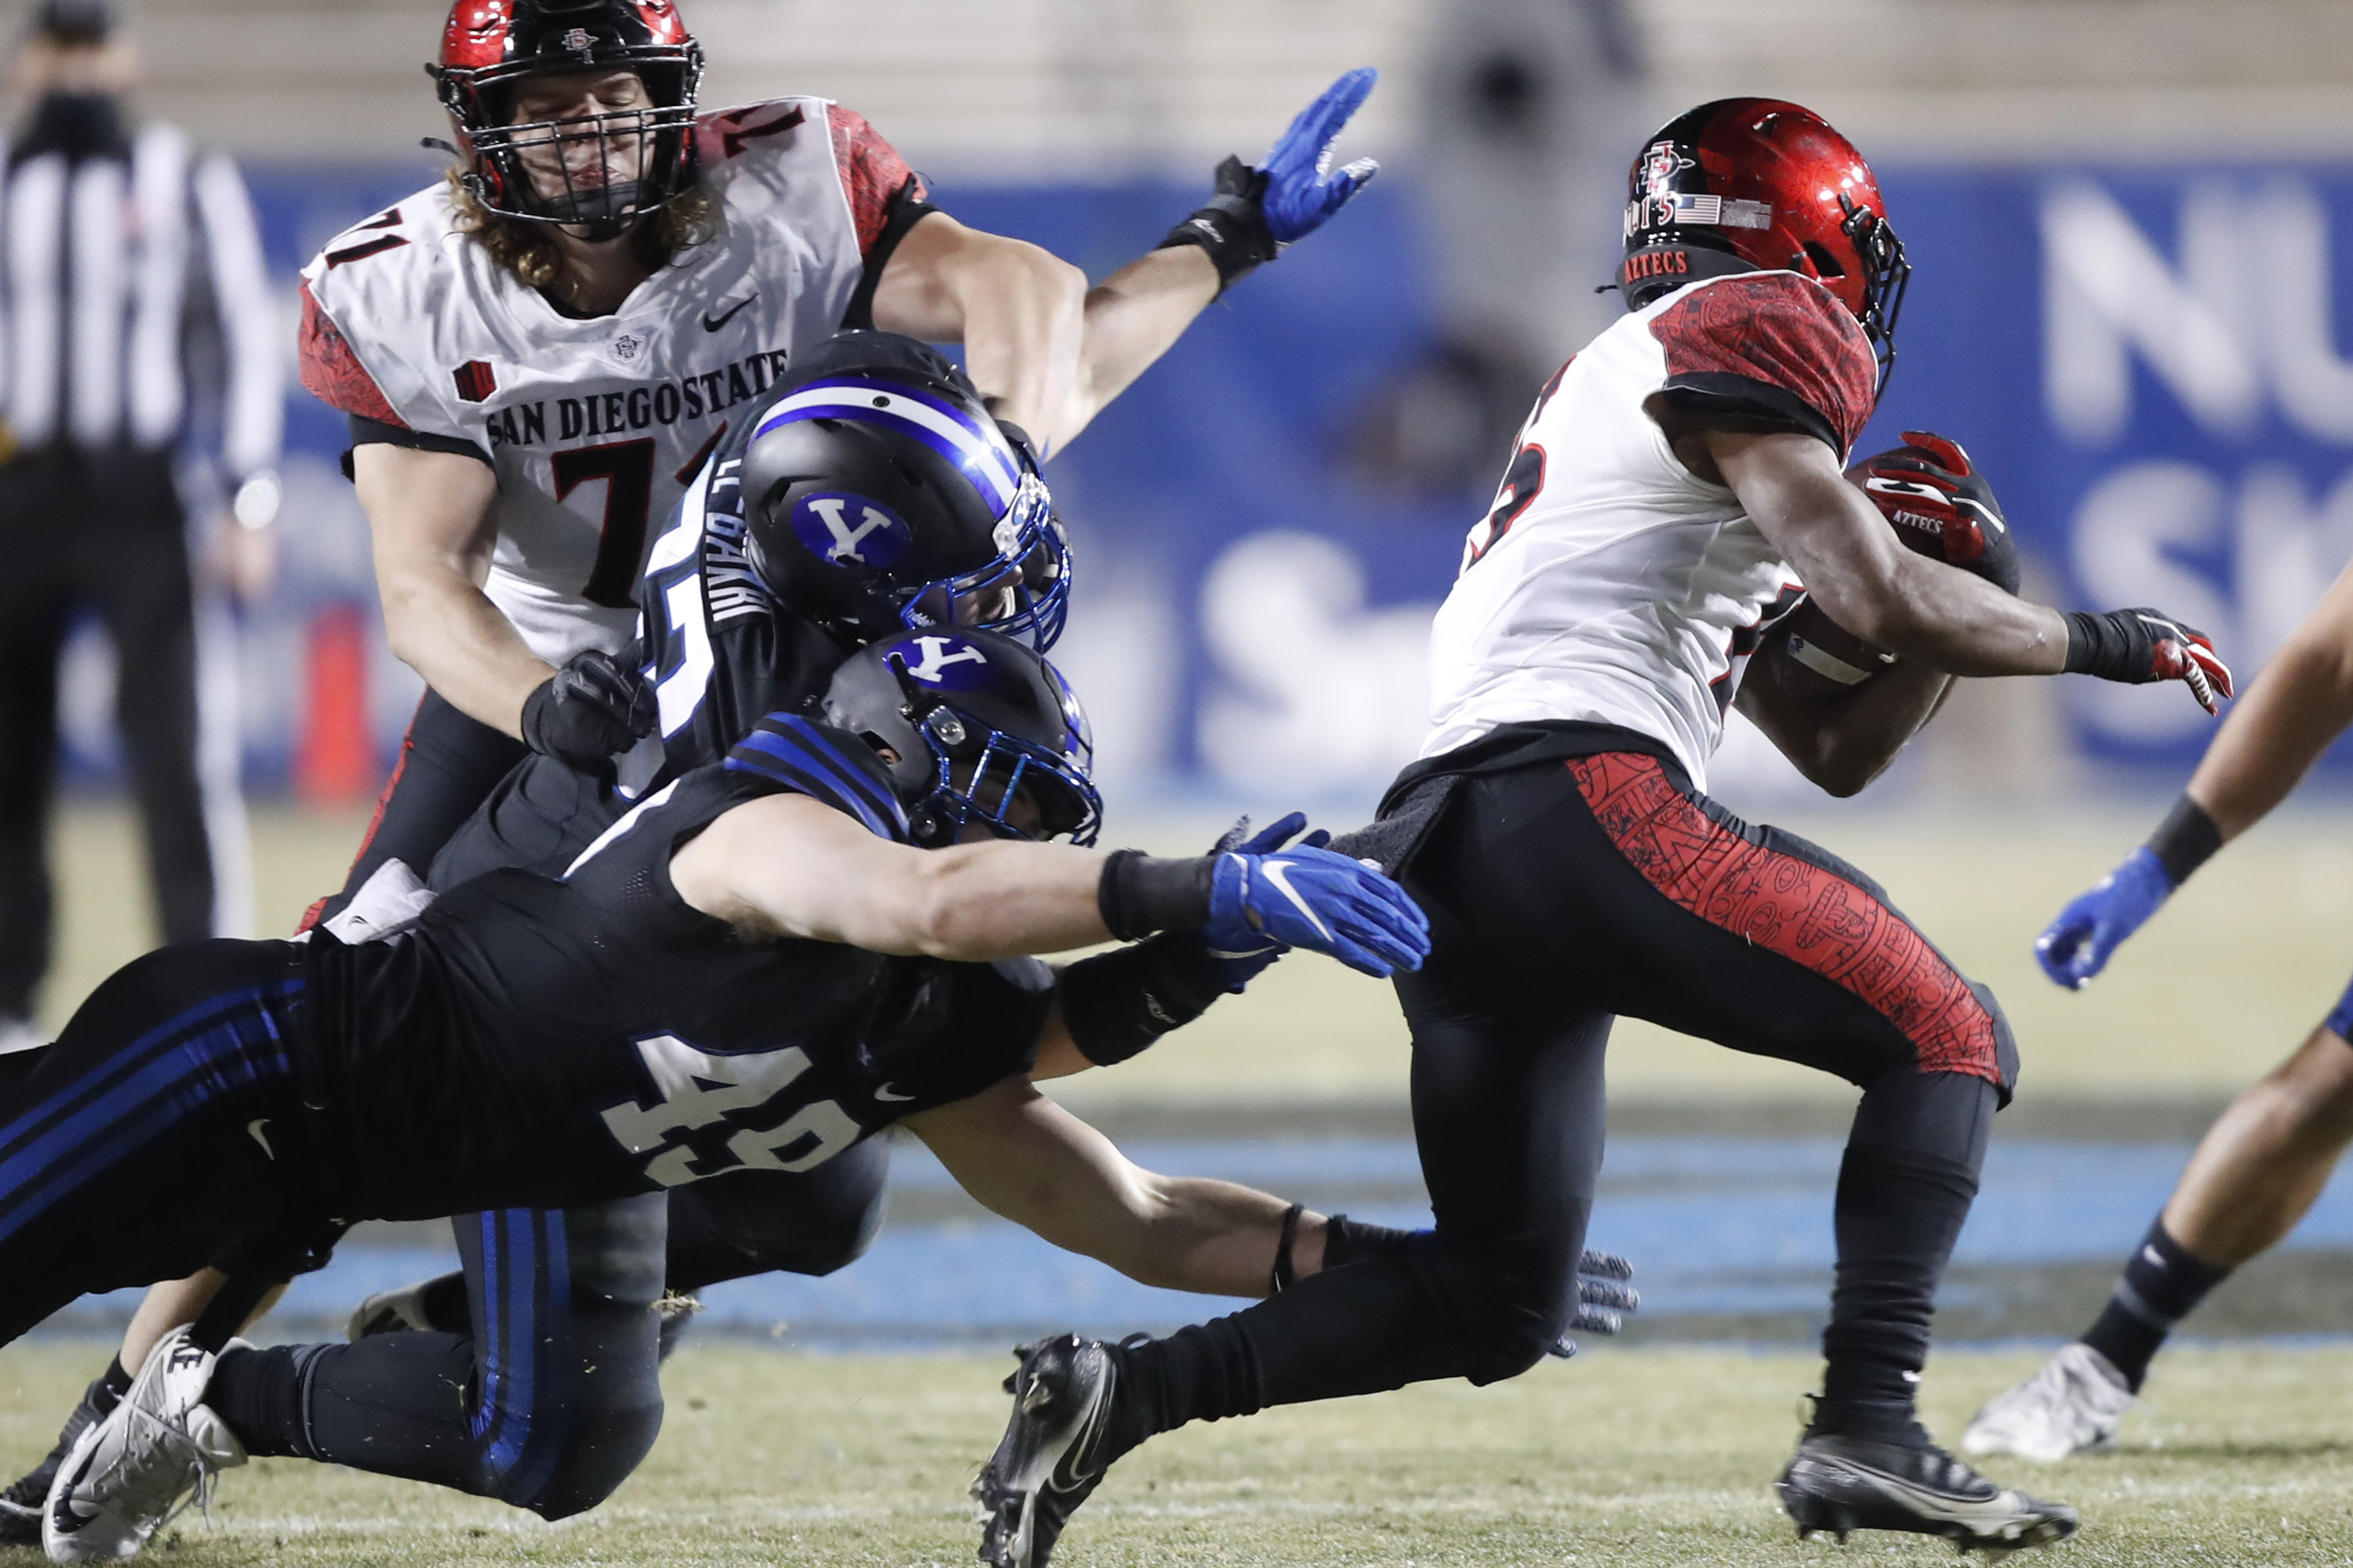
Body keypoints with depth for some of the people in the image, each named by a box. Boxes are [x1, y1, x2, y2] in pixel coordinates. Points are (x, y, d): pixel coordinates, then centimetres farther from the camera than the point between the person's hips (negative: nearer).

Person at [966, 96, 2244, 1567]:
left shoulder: (1631, 394, 33)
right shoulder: (1751, 334, 4)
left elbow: (1838, 745, 34)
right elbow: (1880, 601, -8)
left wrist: (1947, 608, 18)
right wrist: (2096, 643, 5)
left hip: (1446, 842, 9)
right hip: (1574, 795, -9)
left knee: (1496, 1300, 14)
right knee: (1948, 1040, -2)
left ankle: (1113, 1392, 6)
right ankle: (1865, 1429, -16)